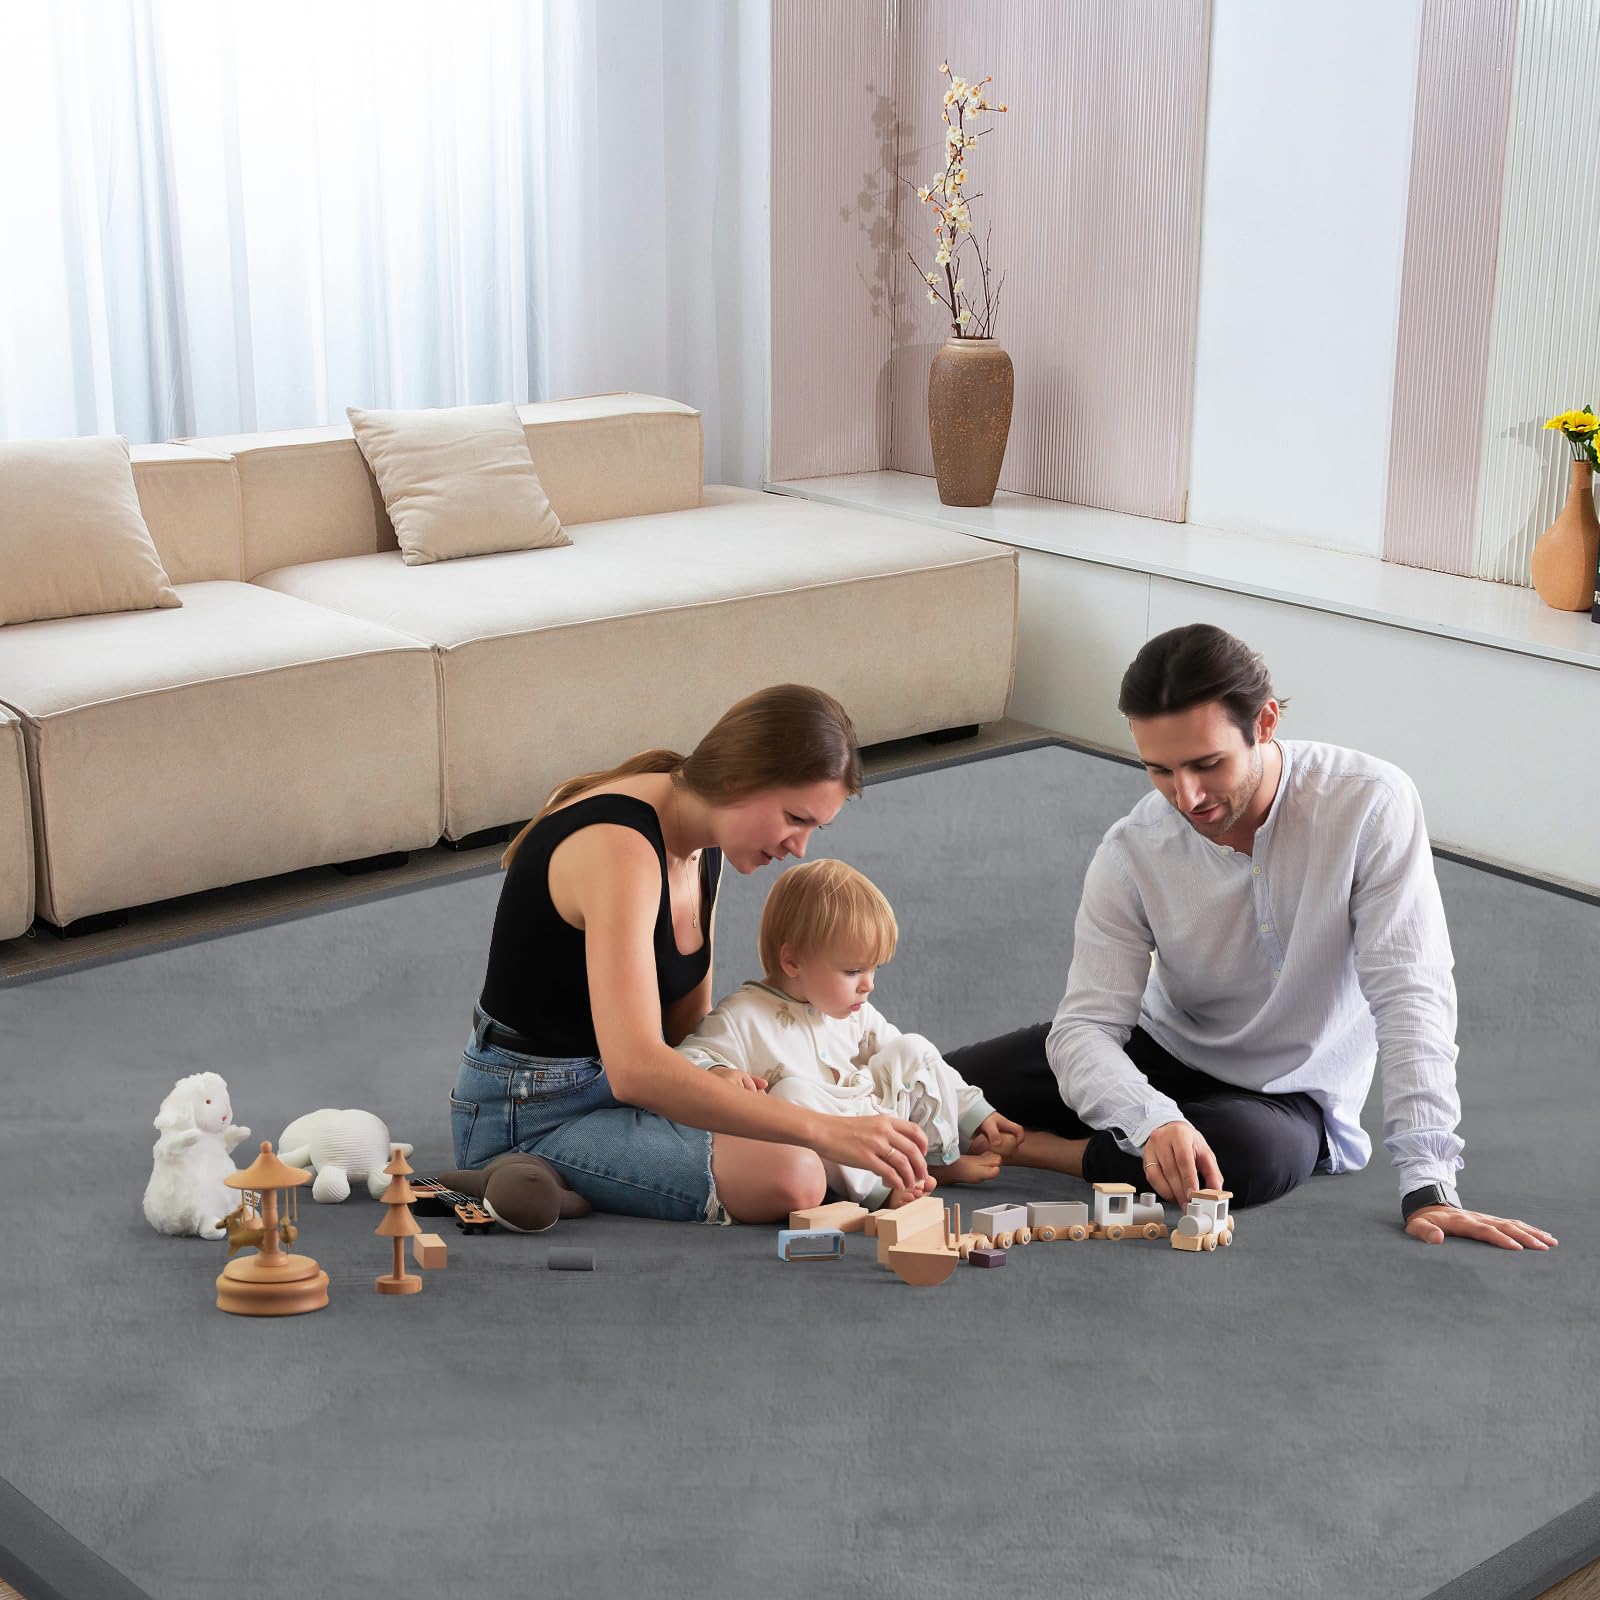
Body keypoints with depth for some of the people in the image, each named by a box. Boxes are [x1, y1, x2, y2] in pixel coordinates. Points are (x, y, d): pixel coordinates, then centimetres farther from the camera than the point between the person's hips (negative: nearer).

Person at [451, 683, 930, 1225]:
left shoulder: (703, 845, 3)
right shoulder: (620, 847, -27)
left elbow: (686, 1023, 9)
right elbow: (635, 1069, -39)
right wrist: (820, 1129, -40)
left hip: (616, 1084, 10)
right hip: (531, 1116, -10)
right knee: (786, 1176, -28)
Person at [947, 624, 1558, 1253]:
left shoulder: (1372, 804, -26)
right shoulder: (1133, 852, -19)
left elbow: (1409, 995, -26)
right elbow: (1087, 1024, -20)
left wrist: (1427, 1188, -33)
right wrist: (1155, 1121, -42)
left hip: (1289, 1095, -1)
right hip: (1162, 1051, 1)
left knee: (1254, 1154, -38)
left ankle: (1035, 1148, -14)